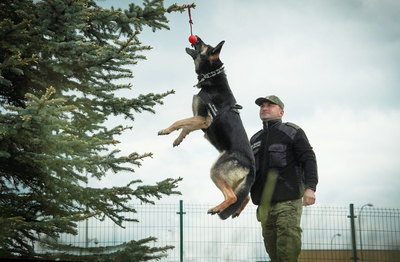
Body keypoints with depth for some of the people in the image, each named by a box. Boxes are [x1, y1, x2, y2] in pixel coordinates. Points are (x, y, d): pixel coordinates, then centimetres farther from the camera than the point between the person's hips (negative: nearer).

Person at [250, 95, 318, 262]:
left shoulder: (292, 132, 6)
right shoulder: (255, 140, 22)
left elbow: (309, 159, -3)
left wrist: (310, 187, -17)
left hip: (288, 203, -5)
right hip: (264, 206, 6)